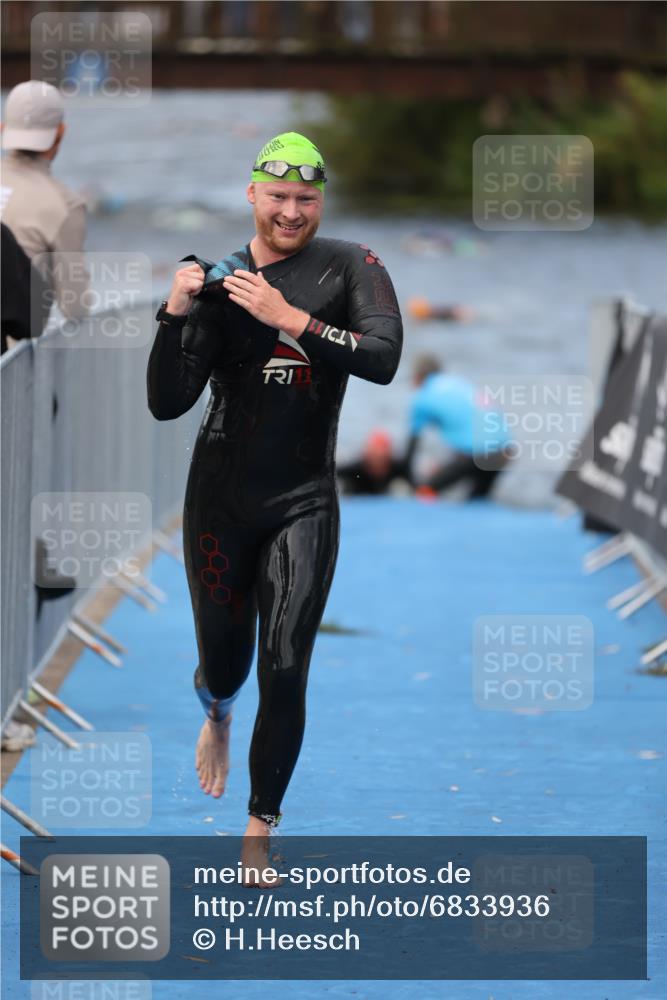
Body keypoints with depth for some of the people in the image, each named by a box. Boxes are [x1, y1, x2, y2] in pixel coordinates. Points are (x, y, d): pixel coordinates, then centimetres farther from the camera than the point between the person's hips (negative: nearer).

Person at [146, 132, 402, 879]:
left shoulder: (351, 268, -4)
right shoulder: (218, 283, -1)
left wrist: (290, 318, -26)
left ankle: (259, 833, 5)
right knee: (225, 662, 12)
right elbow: (166, 404, -5)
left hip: (304, 502, -1)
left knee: (285, 673, -8)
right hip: (222, 499, 1)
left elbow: (384, 358, -21)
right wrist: (176, 313, -19)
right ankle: (217, 717, 50)